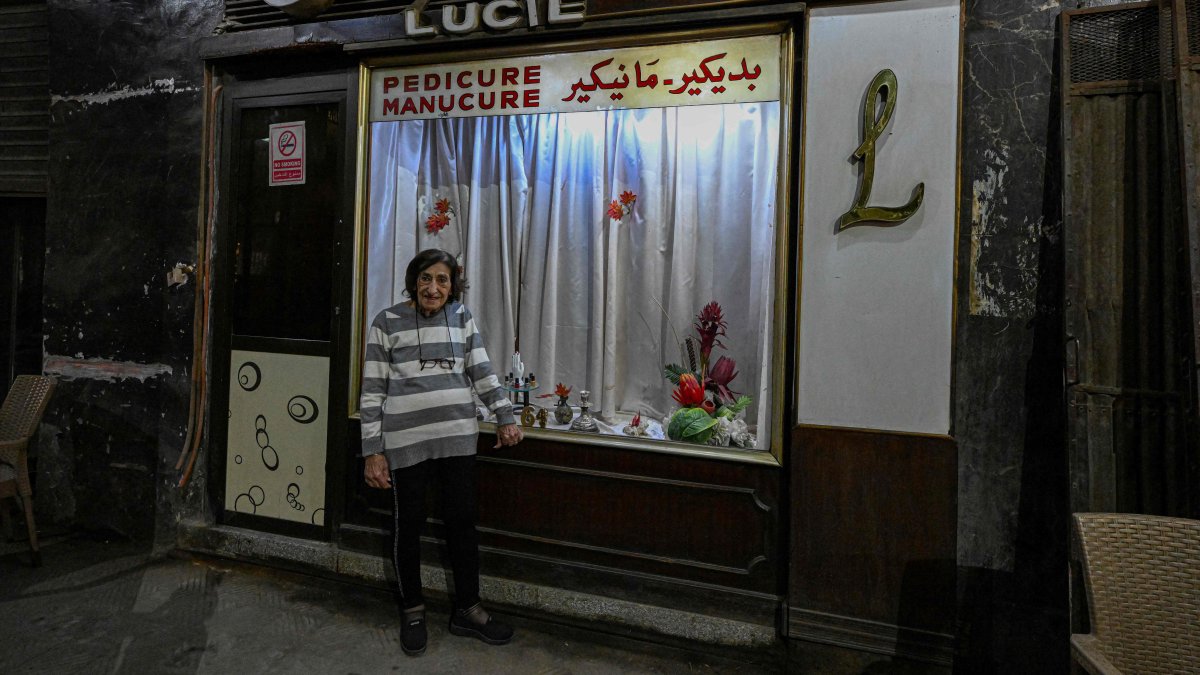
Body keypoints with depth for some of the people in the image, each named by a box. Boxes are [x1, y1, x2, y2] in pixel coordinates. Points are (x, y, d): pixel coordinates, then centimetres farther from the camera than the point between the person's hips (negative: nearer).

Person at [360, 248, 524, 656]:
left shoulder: (461, 318, 8)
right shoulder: (388, 322, -2)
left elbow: (482, 371, 9)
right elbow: (373, 391, -3)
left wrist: (504, 416, 2)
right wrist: (373, 450, -5)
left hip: (457, 438, 3)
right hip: (406, 442, -2)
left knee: (462, 522, 9)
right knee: (408, 526, 9)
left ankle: (467, 610, 26)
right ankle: (413, 611, 30)